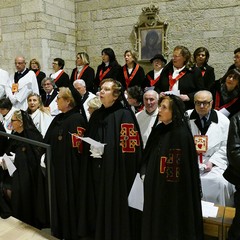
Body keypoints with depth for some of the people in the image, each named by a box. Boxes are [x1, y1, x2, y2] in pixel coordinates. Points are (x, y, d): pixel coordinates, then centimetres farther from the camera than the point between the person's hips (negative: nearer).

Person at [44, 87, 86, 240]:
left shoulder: (77, 119, -15)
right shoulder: (58, 119, 10)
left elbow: (77, 147, -19)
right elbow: (47, 141, 14)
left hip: (69, 169, -8)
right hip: (54, 167, 8)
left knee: (68, 202, 5)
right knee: (57, 201, 18)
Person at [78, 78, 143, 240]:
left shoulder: (124, 115, -10)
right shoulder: (96, 115, 11)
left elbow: (130, 147, -15)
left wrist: (105, 150, -18)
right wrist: (92, 148, 0)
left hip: (116, 171, -6)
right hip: (94, 170, 6)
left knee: (114, 206, 4)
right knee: (97, 204, 14)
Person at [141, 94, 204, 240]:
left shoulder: (181, 134, -17)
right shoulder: (158, 130, 5)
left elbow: (181, 168, -16)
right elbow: (147, 156, 14)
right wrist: (144, 173, 2)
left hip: (172, 192, -7)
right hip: (154, 188, 7)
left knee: (169, 227, 9)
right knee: (153, 224, 19)